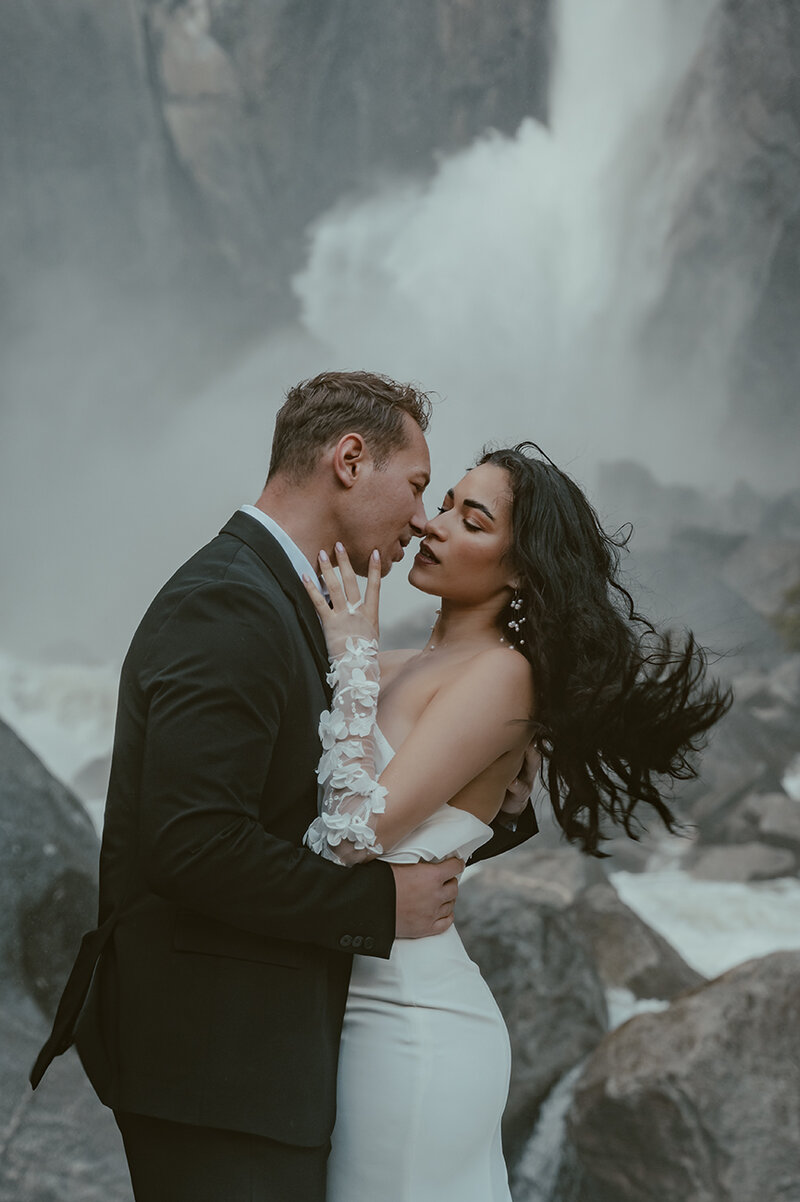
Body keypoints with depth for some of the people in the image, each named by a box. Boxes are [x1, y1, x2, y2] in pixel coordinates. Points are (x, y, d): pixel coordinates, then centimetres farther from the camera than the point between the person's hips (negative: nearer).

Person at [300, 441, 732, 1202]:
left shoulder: (502, 673, -11)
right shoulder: (394, 670, 12)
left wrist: (352, 657, -13)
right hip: (344, 1009, 7)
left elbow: (357, 830, -20)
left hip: (408, 1021, -7)